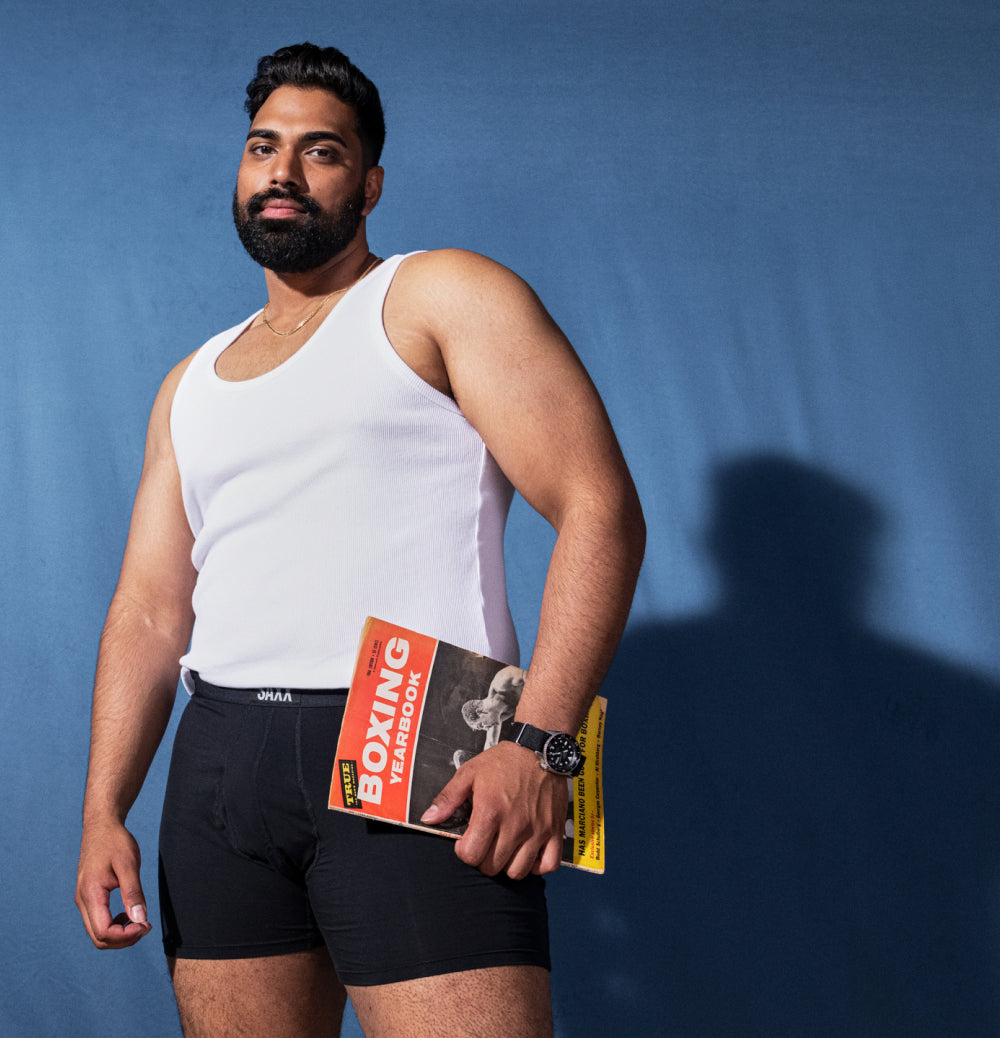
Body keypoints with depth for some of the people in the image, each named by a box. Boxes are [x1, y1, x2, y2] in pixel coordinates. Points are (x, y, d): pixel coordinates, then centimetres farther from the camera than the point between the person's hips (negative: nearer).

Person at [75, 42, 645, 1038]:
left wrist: (540, 742, -18)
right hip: (224, 762, 6)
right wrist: (103, 811, 5)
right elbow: (149, 610, 20)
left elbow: (599, 510, -6)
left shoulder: (445, 299, 5)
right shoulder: (191, 386, 23)